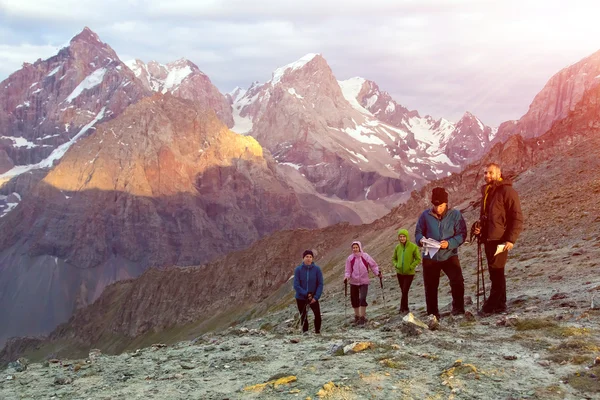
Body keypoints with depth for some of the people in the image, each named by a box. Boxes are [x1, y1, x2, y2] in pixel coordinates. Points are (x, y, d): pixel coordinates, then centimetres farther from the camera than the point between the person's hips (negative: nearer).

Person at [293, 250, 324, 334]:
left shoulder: (317, 269, -5)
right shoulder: (298, 269, -6)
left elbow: (320, 284, -4)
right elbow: (296, 285, -8)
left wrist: (316, 297, -14)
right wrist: (306, 294, -17)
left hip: (313, 298, -1)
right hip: (301, 298, 1)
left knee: (317, 314, -16)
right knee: (303, 317, 8)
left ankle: (317, 331, 3)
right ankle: (305, 332, 25)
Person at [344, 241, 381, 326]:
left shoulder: (365, 256, -6)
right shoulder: (350, 258, -3)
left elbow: (373, 265, 2)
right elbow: (348, 271, 1)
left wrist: (377, 273, -12)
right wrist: (346, 277, -16)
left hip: (364, 282, -2)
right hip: (353, 282, 2)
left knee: (362, 299, -15)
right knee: (354, 299, 7)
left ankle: (363, 317, -3)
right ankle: (357, 316, 28)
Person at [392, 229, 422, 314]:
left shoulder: (413, 247, -11)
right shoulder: (398, 247, 1)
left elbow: (418, 259, -6)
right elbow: (394, 259, 14)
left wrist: (411, 267, -17)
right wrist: (396, 265, -5)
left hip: (409, 273, -4)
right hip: (399, 273, 4)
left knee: (405, 291, -9)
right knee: (403, 291, 12)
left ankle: (403, 308, 1)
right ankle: (405, 309, 22)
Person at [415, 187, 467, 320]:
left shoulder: (455, 214, -5)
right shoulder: (426, 215, -1)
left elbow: (462, 234, -7)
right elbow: (418, 232, 6)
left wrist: (450, 243, -24)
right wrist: (421, 240, -17)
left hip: (449, 255, -2)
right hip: (430, 257, 2)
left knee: (457, 281, -19)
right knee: (430, 287, 7)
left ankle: (458, 308, -1)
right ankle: (432, 314, 21)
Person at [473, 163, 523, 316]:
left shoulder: (507, 191, -9)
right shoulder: (486, 192, 16)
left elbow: (517, 217, -12)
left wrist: (511, 239, -18)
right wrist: (480, 228, 8)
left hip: (500, 239, -8)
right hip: (488, 238, 8)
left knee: (496, 272, -6)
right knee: (496, 273, 12)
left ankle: (491, 305, -2)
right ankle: (500, 304, 18)